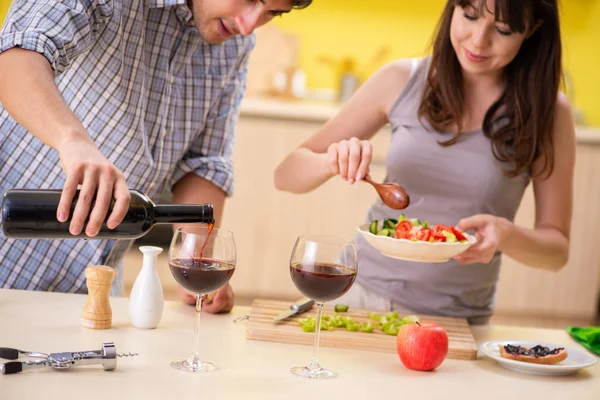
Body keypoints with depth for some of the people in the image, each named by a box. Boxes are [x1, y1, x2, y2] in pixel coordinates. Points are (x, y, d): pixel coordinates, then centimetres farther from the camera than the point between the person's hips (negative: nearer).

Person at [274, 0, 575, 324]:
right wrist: (333, 161, -21)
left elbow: (557, 248, 0)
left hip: (455, 319, -3)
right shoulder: (402, 81, -2)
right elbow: (286, 175, 1)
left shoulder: (548, 112, -6)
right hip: (360, 294, 3)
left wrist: (506, 234, -22)